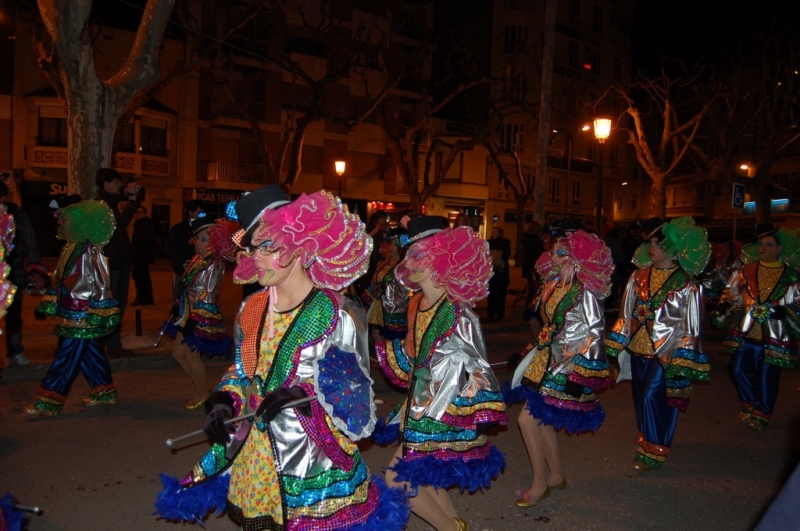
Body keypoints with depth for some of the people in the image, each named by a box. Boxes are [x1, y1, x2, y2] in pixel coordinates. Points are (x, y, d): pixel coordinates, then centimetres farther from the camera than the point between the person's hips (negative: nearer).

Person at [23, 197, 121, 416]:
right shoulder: (69, 248, 11)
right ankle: (105, 392, 27)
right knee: (89, 353, 16)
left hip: (83, 314, -9)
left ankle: (48, 403, 3)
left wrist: (96, 313, -17)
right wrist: (47, 305, 20)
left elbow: (97, 283, -17)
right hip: (72, 312, 9)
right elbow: (59, 281, 18)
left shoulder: (88, 250, -16)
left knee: (67, 356, -3)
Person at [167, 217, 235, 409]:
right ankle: (201, 387, 29)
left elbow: (208, 295, -17)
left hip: (203, 316, -8)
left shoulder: (215, 265, -14)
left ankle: (203, 393, 20)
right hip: (188, 313, 8)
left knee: (191, 354, 0)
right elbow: (186, 285, 10)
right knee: (178, 352, 13)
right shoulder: (197, 260, 7)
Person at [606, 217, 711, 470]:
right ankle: (649, 442, 33)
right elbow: (627, 312, 8)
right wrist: (615, 344, 7)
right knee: (642, 398, 14)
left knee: (653, 398, -6)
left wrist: (682, 361, -12)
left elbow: (689, 324, -8)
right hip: (638, 347, 5)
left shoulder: (685, 284, -9)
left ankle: (653, 451, 13)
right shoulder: (639, 276, 2)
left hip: (666, 352, -5)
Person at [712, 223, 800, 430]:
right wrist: (724, 306, -8)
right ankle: (749, 404, 28)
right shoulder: (745, 271, 4)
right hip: (745, 332, 2)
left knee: (767, 376, 5)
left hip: (773, 336, -2)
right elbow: (732, 293, 10)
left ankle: (761, 413, 25)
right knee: (739, 369, 2)